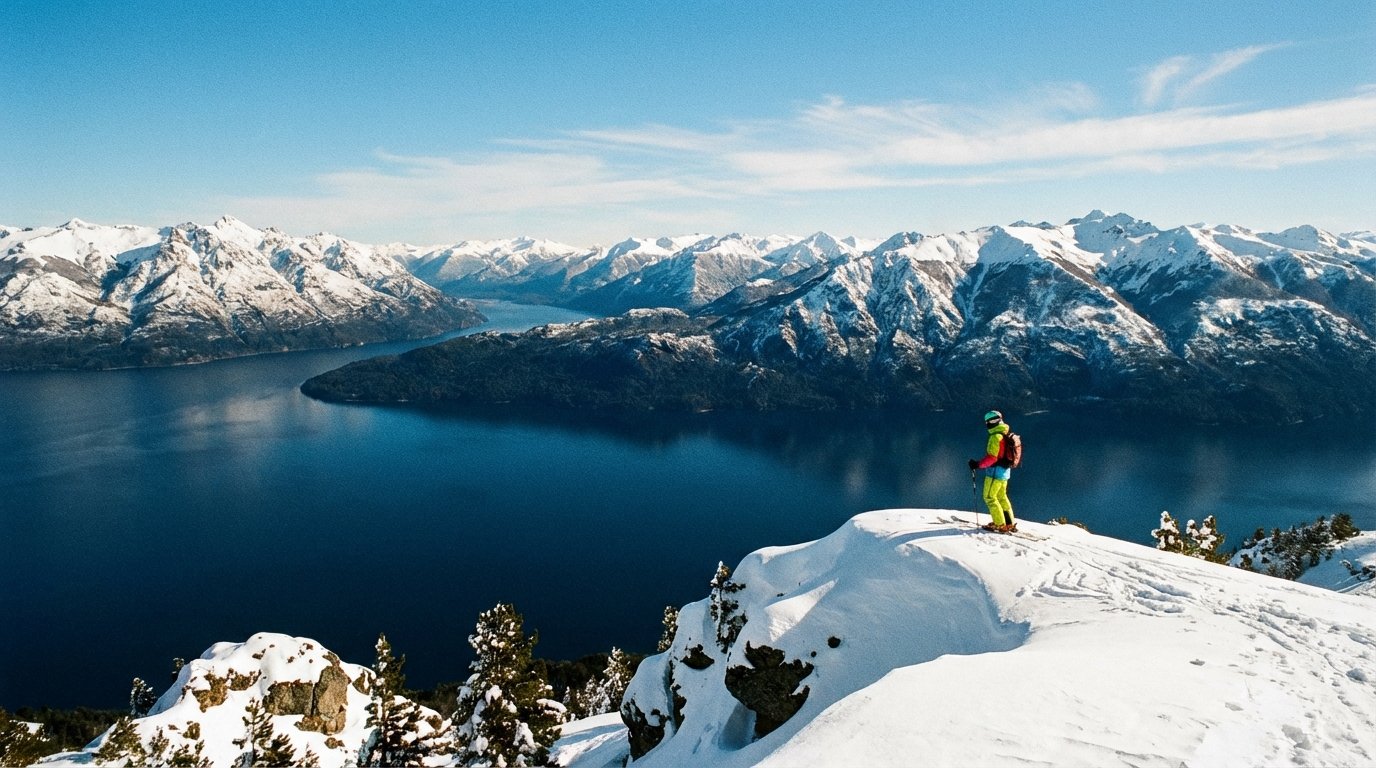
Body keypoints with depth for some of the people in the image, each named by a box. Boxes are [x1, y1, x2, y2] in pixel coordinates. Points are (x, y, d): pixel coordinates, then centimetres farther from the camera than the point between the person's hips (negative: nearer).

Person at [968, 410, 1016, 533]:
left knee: (989, 497, -1)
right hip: (1005, 471, 9)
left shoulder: (995, 437, -20)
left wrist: (978, 464, -18)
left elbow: (991, 457, -24)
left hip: (995, 472, -9)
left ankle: (1000, 525, -2)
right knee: (1002, 497, 19)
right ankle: (1010, 523, 22)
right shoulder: (1006, 435, 10)